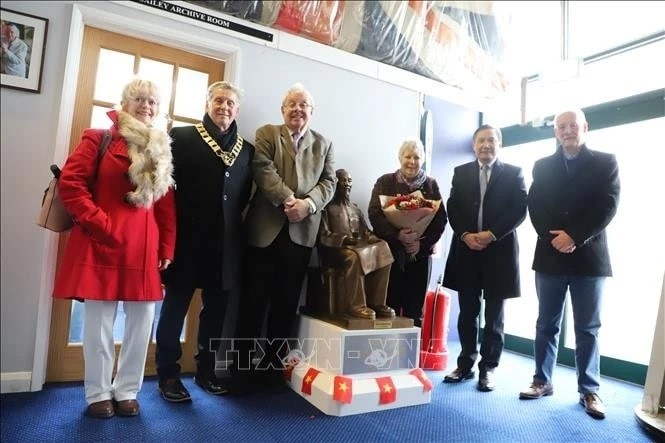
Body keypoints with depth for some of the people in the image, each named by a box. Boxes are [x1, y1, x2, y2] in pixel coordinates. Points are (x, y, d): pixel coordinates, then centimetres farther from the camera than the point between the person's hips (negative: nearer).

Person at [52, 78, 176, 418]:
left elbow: (167, 205, 9)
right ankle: (98, 392, 23)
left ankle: (127, 390, 24)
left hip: (146, 247, 4)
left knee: (142, 319, 7)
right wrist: (99, 224, -12)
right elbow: (70, 183, -6)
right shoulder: (99, 139, 3)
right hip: (103, 242, -3)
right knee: (99, 320, 5)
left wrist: (167, 248, 4)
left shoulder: (162, 150, 12)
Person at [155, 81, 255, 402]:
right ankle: (168, 374, 23)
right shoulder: (182, 137, 0)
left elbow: (246, 194, 11)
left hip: (226, 243, 4)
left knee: (216, 309, 13)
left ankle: (206, 370, 29)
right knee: (175, 306, 8)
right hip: (188, 238, -3)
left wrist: (232, 222, 1)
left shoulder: (246, 149, 11)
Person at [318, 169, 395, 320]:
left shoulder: (356, 208, 26)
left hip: (359, 247, 6)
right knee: (353, 257, -39)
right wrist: (343, 239, -23)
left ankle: (376, 303, -23)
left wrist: (373, 238, -6)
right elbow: (323, 236, -6)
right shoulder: (327, 207, 6)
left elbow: (366, 232, 18)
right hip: (334, 249, -6)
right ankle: (356, 306, -32)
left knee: (383, 252, -23)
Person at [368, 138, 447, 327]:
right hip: (390, 251, -2)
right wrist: (397, 235, -19)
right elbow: (374, 213, -5)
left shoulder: (431, 184, 11)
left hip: (420, 253, 2)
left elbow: (441, 218, 5)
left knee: (415, 309, 4)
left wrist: (423, 243, -11)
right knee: (390, 306, -3)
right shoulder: (385, 181, 6)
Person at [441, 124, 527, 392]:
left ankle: (488, 368, 18)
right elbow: (453, 208, 4)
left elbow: (519, 210, -5)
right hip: (466, 250, 2)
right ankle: (466, 364, 20)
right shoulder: (461, 172, 11)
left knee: (494, 316, 6)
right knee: (467, 313, 9)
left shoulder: (514, 173, 5)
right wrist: (466, 235, -12)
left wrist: (491, 234, -15)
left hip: (499, 251, -2)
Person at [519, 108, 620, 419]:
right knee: (546, 324, 9)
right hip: (550, 255, 2)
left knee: (587, 328, 6)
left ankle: (589, 390, 19)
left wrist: (574, 237, -17)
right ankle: (543, 381, 21)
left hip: (589, 256, -2)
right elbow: (535, 207, 1)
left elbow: (607, 207, -7)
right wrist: (554, 238, -13)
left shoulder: (605, 162, 5)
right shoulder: (543, 166, 11)